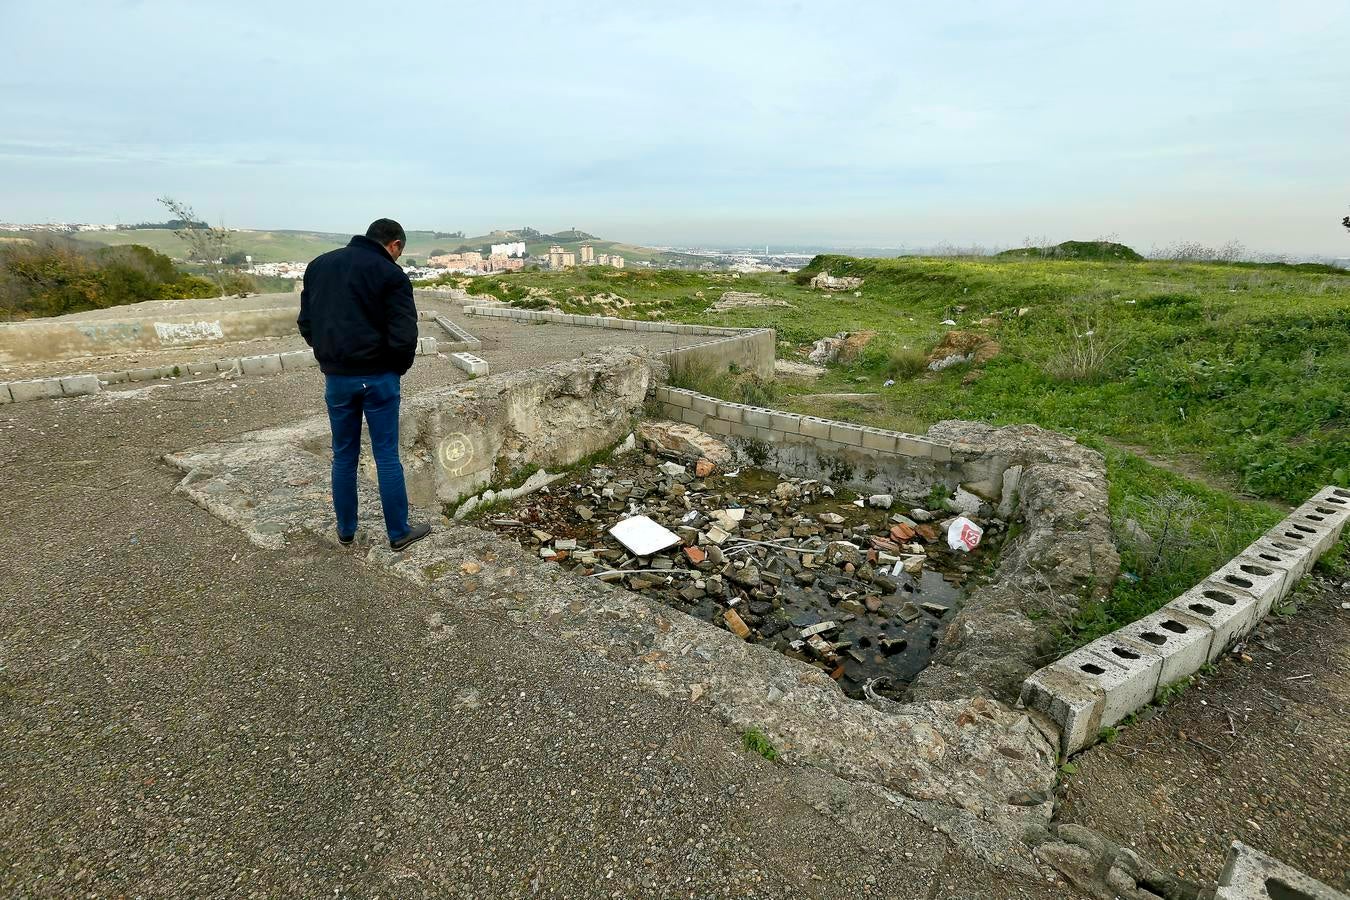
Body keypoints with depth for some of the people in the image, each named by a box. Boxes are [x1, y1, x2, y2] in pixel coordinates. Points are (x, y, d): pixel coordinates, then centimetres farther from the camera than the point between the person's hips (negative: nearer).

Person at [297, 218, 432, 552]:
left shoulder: (319, 264, 11)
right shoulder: (391, 274, -9)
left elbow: (306, 323, 13)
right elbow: (404, 337, -16)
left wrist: (330, 357, 15)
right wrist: (398, 368, 1)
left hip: (335, 377, 5)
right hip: (378, 377, -5)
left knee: (344, 456, 14)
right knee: (387, 456, 3)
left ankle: (346, 531, 25)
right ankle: (399, 533, 12)